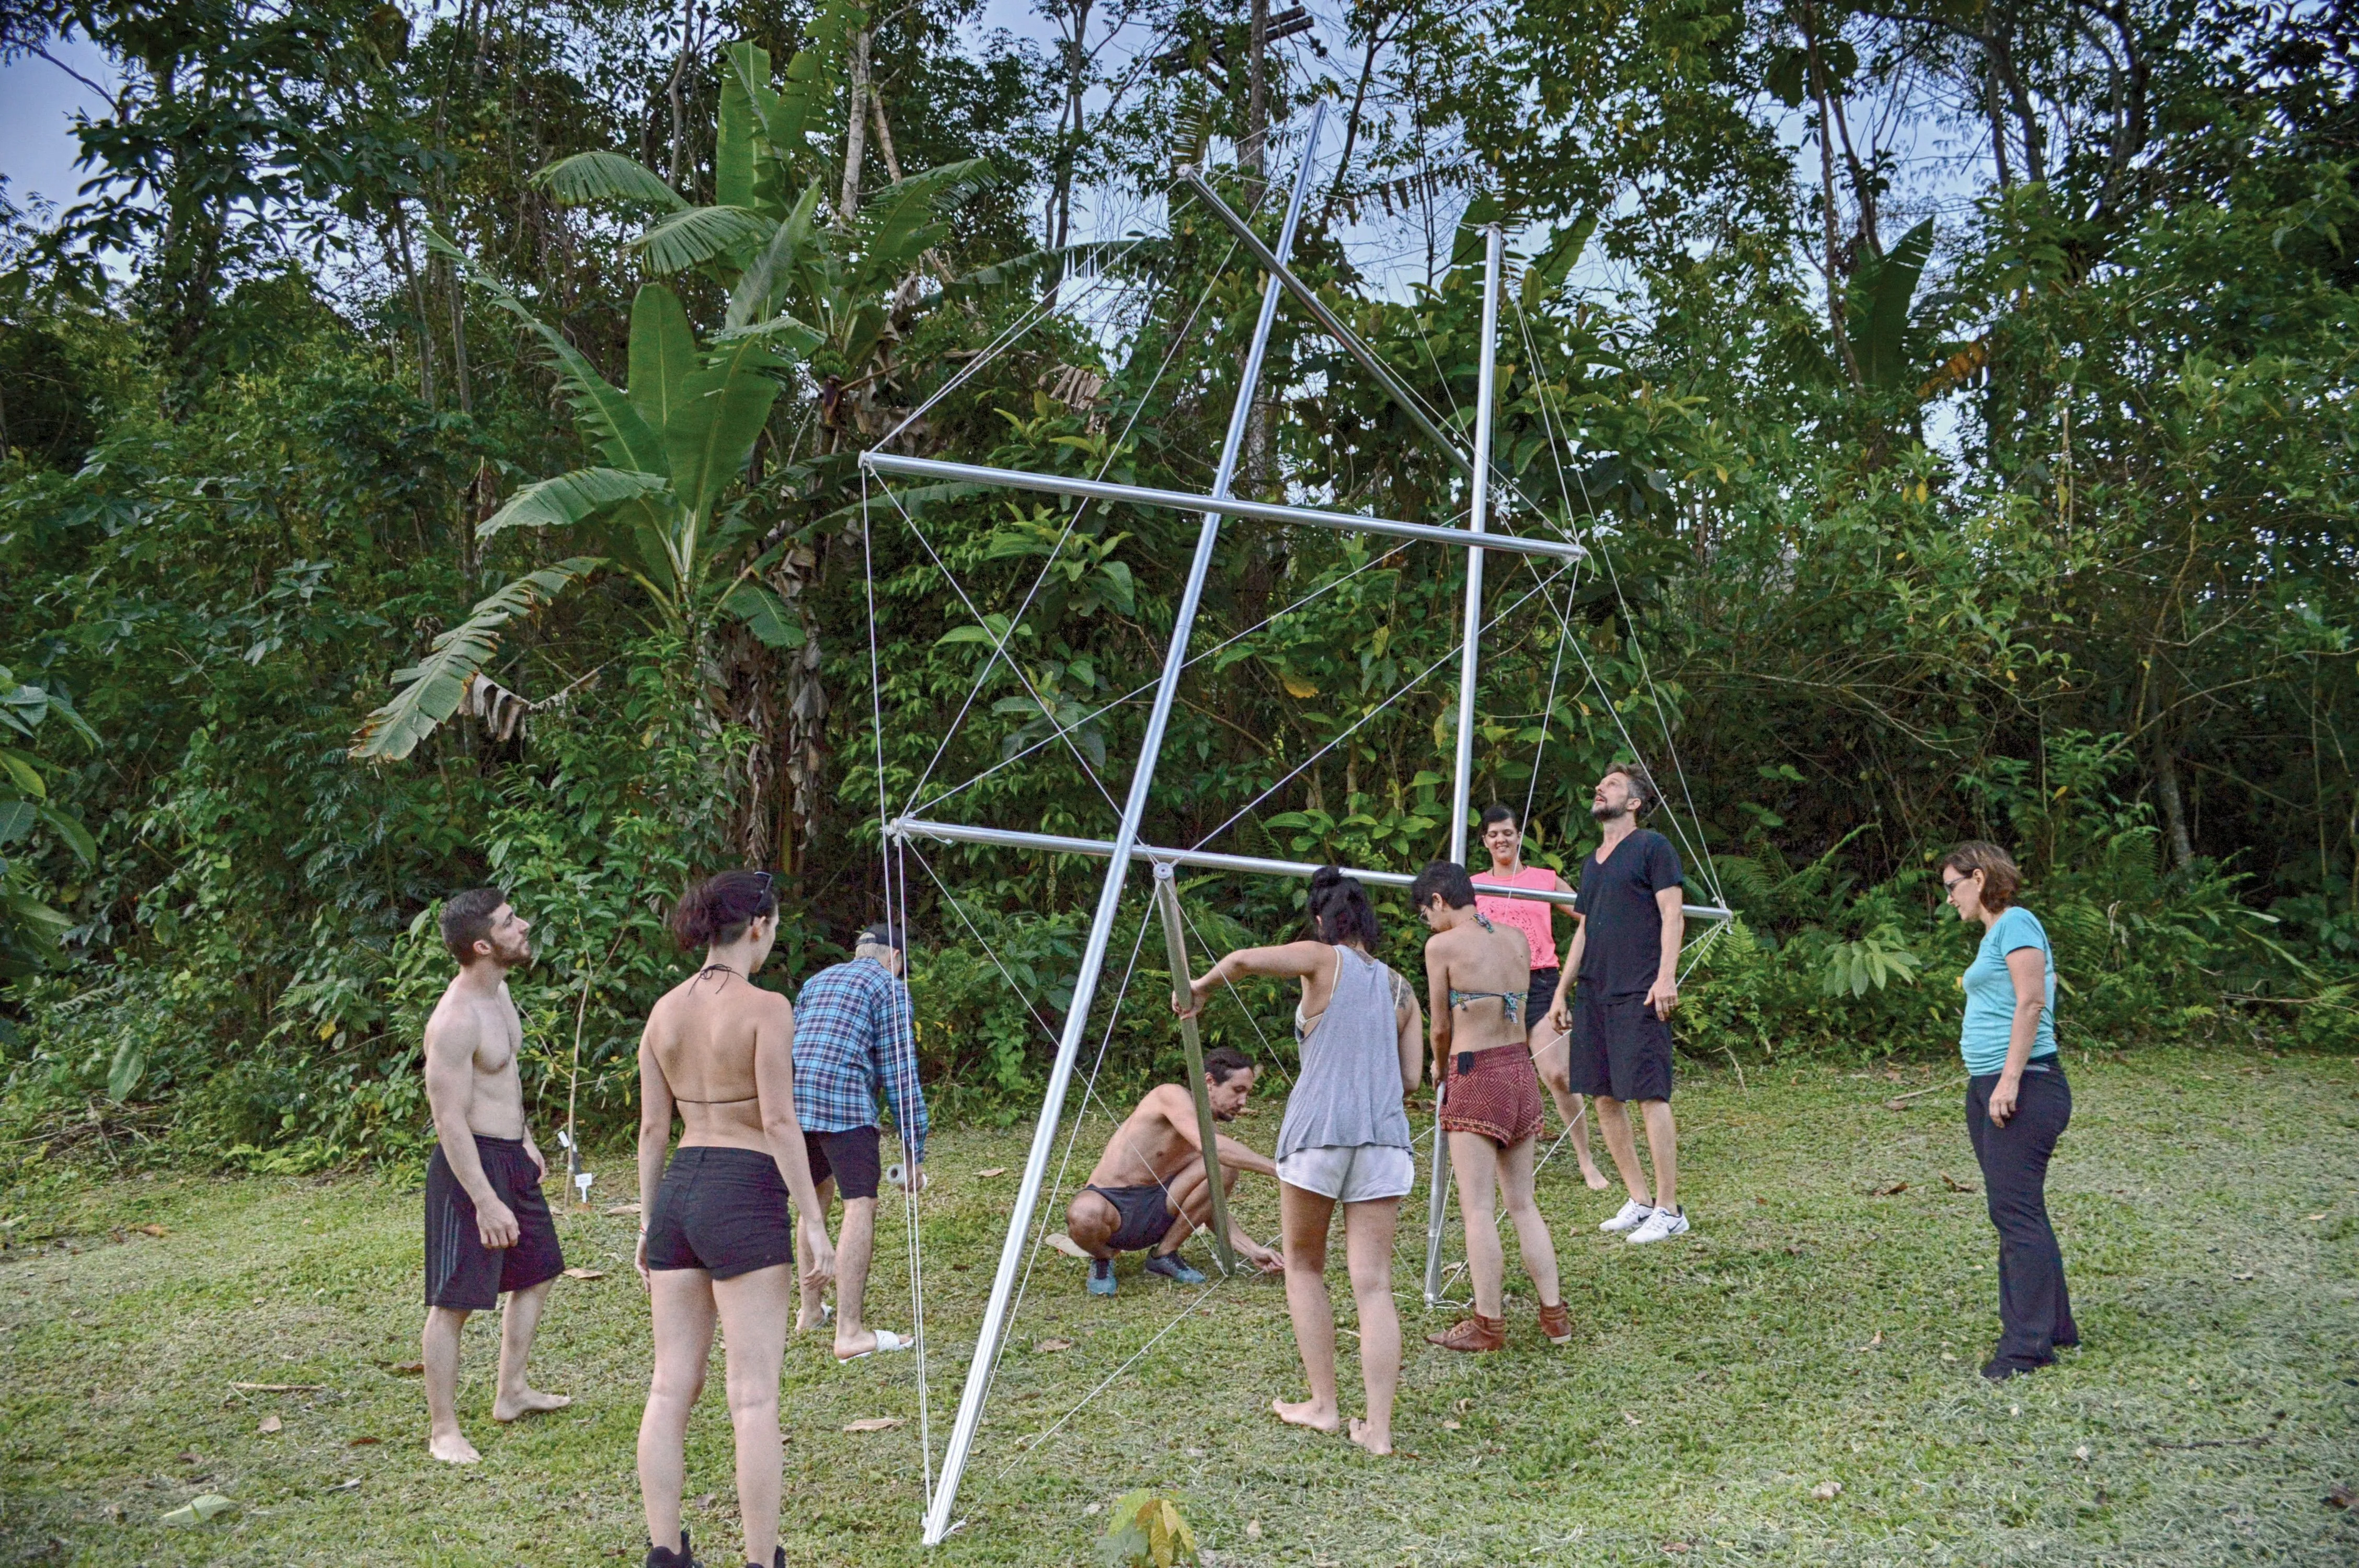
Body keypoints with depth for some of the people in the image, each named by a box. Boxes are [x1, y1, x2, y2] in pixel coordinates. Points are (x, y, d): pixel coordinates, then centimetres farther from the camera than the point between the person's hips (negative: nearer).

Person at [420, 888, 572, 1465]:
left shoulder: (499, 992, 6)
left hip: (513, 1157, 10)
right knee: (454, 1300, -1)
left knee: (536, 1272, 20)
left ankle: (513, 1392, 34)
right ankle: (443, 1430, 10)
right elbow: (449, 1120, -24)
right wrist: (485, 1201, -25)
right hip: (471, 1162, -10)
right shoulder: (455, 1020, -24)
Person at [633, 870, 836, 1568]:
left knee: (671, 1387, 10)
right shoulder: (766, 1008, -10)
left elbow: (652, 1127, 11)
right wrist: (814, 1224, -10)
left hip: (677, 1192, 6)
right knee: (755, 1395, -1)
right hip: (745, 1195, -6)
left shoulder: (664, 1010, 9)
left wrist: (648, 1224, 18)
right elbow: (779, 1123, -14)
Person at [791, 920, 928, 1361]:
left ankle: (810, 1310, 31)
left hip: (792, 1100, 7)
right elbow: (899, 1072, -1)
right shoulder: (889, 987, 6)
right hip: (844, 1099, -7)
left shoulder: (816, 981, 26)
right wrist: (914, 1148, 2)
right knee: (861, 1206, -6)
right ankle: (850, 1333, -12)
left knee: (818, 1196, 24)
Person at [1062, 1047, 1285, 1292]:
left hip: (1156, 1210, 6)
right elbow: (1210, 1146, -33)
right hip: (1110, 1205, -6)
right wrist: (1276, 1169, -33)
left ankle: (1165, 1253, 0)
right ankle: (1102, 1259, -5)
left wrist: (1252, 1250, -6)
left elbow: (1211, 1207, 9)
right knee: (1085, 1214, -44)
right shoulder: (1172, 1095, -14)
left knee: (1225, 1167, -16)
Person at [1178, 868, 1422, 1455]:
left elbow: (1245, 960, -15)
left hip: (1318, 1128, -3)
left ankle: (1322, 1405, 16)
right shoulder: (1400, 989, 15)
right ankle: (1378, 1427, -3)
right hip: (1385, 1137, 3)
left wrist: (1201, 986, 3)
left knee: (1304, 1268, 15)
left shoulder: (1323, 960, 2)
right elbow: (1412, 1079, 12)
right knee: (1373, 1284, 2)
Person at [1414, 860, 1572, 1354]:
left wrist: (1440, 1068, 16)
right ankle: (1554, 1314, 16)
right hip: (1522, 1071, 7)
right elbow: (1515, 1011, 12)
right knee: (1522, 1203, 14)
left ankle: (1489, 1325, 3)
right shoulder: (1517, 941, 9)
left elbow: (1442, 1027, -3)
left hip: (1475, 1077, -7)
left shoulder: (1443, 945, -9)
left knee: (1477, 1206, 0)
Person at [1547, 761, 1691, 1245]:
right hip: (1593, 993, 8)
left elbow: (1673, 915, -7)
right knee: (1605, 1099, 6)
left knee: (1650, 1096, -8)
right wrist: (1562, 991, 19)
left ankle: (1668, 1210, -1)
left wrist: (1666, 976, -18)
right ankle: (1640, 1201, 16)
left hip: (1639, 993, -8)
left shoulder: (1652, 847, 0)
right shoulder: (1592, 862, 20)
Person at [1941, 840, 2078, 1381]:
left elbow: (2031, 1003, -17)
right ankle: (2054, 1329, 20)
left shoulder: (2016, 923, -8)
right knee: (2013, 1212, 12)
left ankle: (2028, 1344, -5)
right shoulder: (1993, 933, 20)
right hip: (1987, 1089, 10)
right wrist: (1989, 1085, 19)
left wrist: (2011, 1079, -22)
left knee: (2017, 1211, -9)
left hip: (2023, 1086, -10)